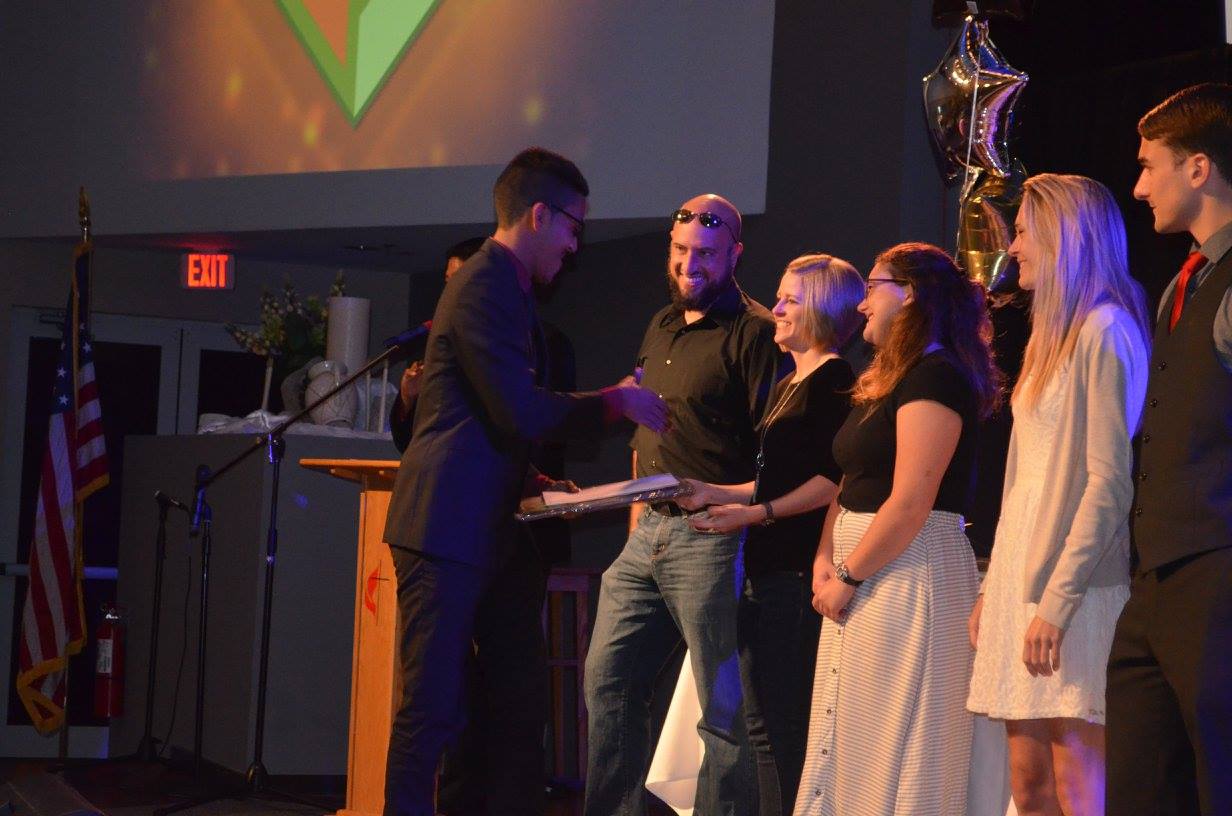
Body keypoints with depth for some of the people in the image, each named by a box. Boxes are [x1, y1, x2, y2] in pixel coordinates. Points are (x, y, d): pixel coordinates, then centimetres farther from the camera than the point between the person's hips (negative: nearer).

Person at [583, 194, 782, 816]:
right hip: (648, 532, 8)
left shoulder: (754, 332, -8)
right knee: (608, 679, 10)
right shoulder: (662, 327, 18)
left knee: (722, 705, -2)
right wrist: (637, 518, 19)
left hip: (711, 537, -8)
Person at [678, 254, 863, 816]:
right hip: (767, 568, 10)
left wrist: (757, 513, -17)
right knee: (762, 721, 12)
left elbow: (834, 480, -17)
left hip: (799, 568, -10)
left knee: (788, 720, -9)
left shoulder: (834, 380, -9)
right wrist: (715, 493, 15)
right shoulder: (788, 386, 21)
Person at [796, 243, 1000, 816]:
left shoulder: (935, 376, -13)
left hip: (908, 570, -10)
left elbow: (910, 502, -20)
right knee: (847, 746, 11)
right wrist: (825, 560, 2)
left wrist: (849, 578, -15)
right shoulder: (882, 382, 18)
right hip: (862, 572, 10)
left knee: (891, 750, -7)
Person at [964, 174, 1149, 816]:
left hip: (1076, 592, -9)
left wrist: (1057, 602, -18)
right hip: (1022, 582, 9)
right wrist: (994, 591, 16)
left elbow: (1109, 483, -15)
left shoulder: (1103, 329, -8)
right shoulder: (1052, 335, 20)